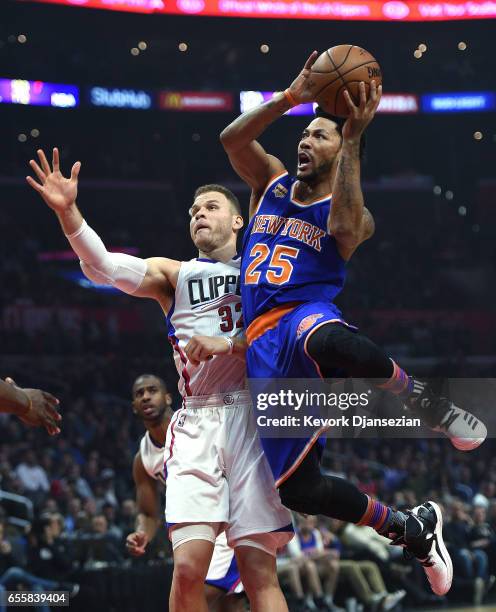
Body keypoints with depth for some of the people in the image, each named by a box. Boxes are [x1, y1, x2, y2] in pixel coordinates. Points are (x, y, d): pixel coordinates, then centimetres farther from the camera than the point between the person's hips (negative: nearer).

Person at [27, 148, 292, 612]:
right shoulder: (172, 274, 17)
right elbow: (104, 266, -1)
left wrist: (229, 345, -14)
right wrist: (68, 212, -17)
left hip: (251, 414, -1)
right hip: (196, 421, 1)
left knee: (259, 571, -8)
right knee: (188, 567, -14)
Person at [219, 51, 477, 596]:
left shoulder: (350, 209, 5)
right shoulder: (271, 181, 18)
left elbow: (344, 227, -20)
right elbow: (231, 138, 1)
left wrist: (352, 142, -24)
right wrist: (291, 98, -10)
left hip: (307, 314, -5)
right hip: (265, 347, 5)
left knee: (324, 339, -47)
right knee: (296, 488, -1)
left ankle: (428, 405, -23)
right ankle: (412, 532, 19)